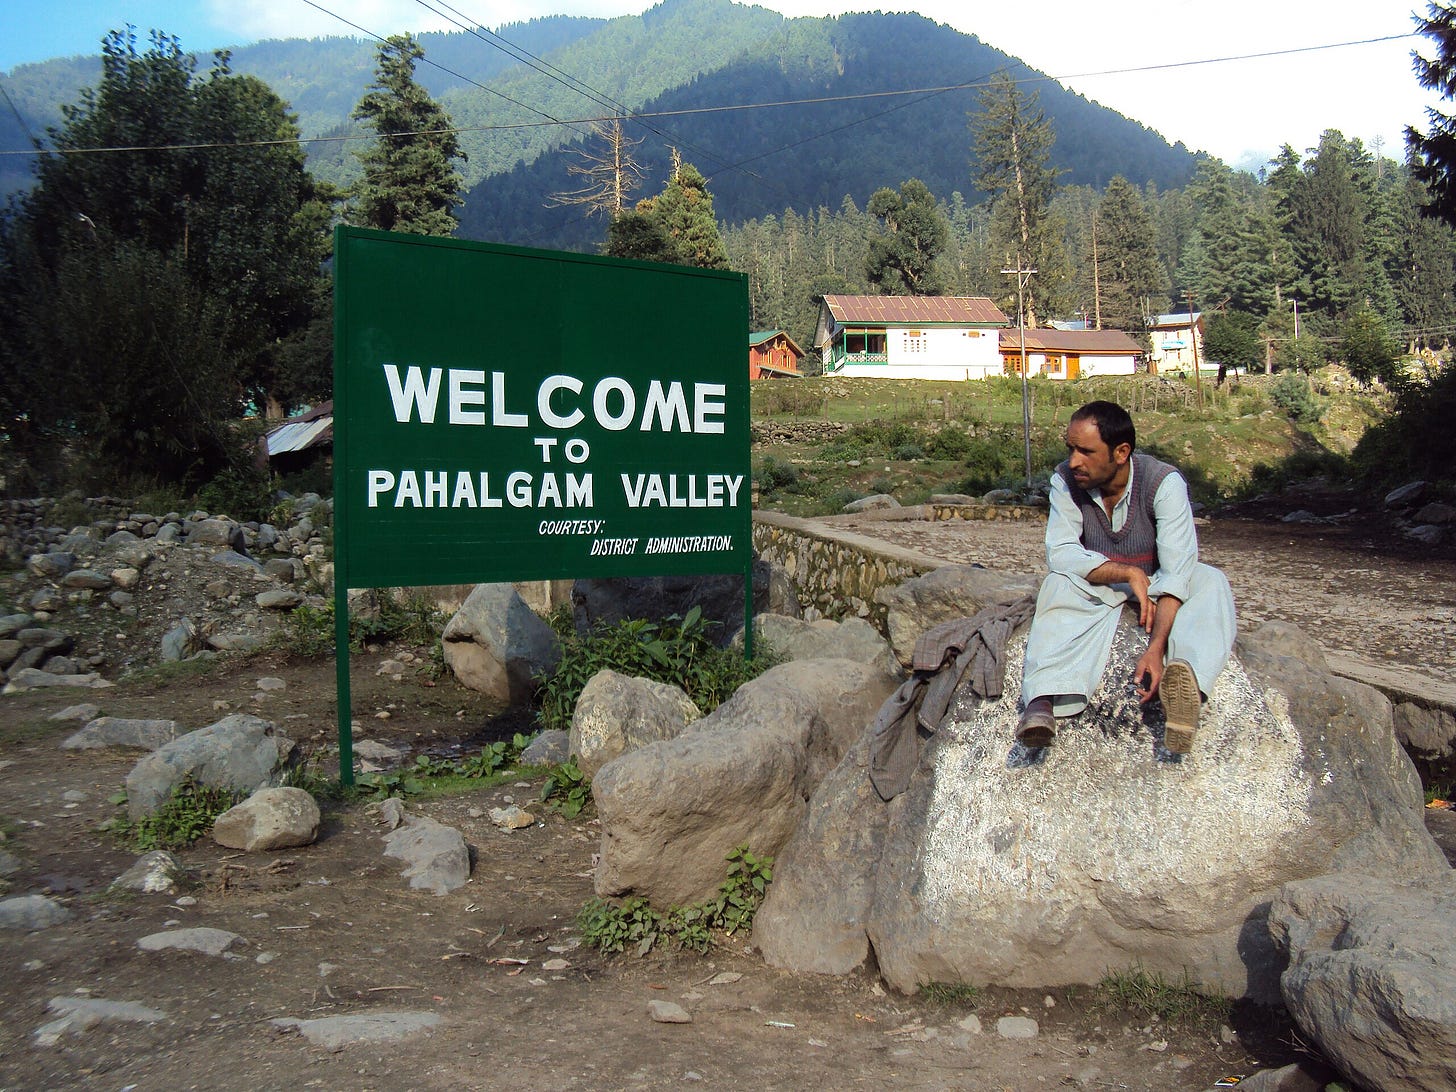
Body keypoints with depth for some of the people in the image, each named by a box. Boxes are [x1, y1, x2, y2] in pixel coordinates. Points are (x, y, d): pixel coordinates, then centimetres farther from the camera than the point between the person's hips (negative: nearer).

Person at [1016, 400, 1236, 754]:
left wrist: (1156, 647, -45)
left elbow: (1176, 572, -32)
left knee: (1211, 582, -29)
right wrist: (1128, 574, -36)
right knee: (1060, 583, -31)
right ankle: (1042, 701, -52)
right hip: (1095, 584, 0)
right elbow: (1060, 552, -24)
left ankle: (1186, 679, -57)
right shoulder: (1065, 480, -18)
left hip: (1154, 582, 0)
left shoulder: (1164, 482, -25)